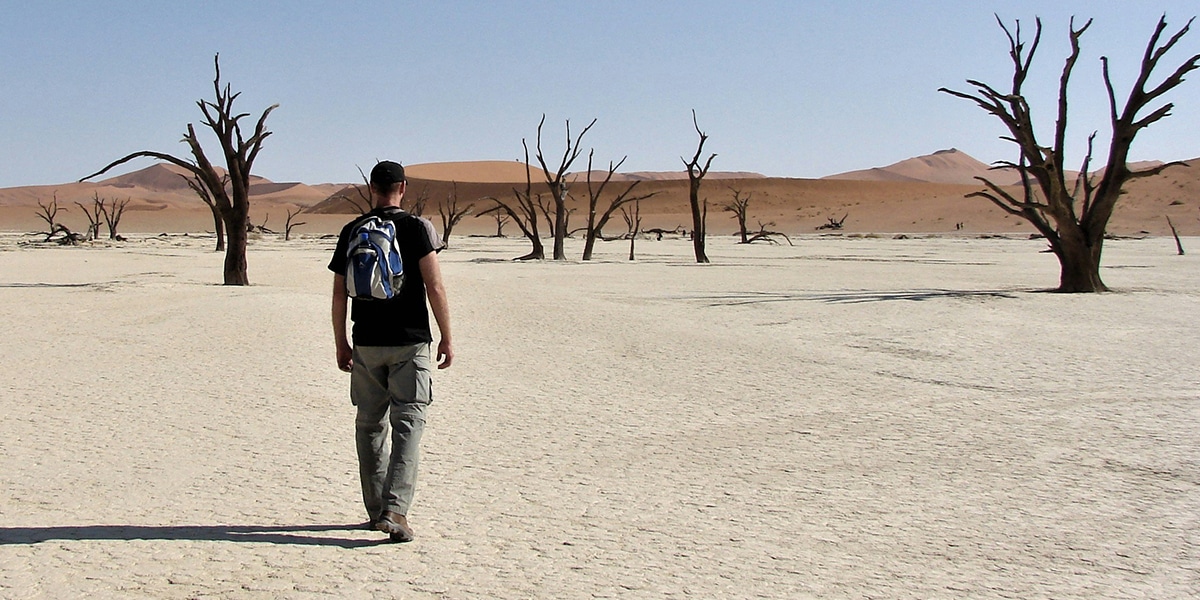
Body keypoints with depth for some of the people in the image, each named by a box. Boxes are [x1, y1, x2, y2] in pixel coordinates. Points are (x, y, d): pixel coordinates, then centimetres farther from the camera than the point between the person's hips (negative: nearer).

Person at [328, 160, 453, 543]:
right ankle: (395, 510, -14)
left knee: (370, 425, 13)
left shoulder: (351, 232, 5)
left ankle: (377, 511, 19)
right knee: (408, 424, -2)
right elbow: (435, 288, -9)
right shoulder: (417, 228, -5)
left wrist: (341, 344, 15)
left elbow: (339, 294, 6)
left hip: (366, 343, 3)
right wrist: (446, 338, -1)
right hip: (409, 342, -3)